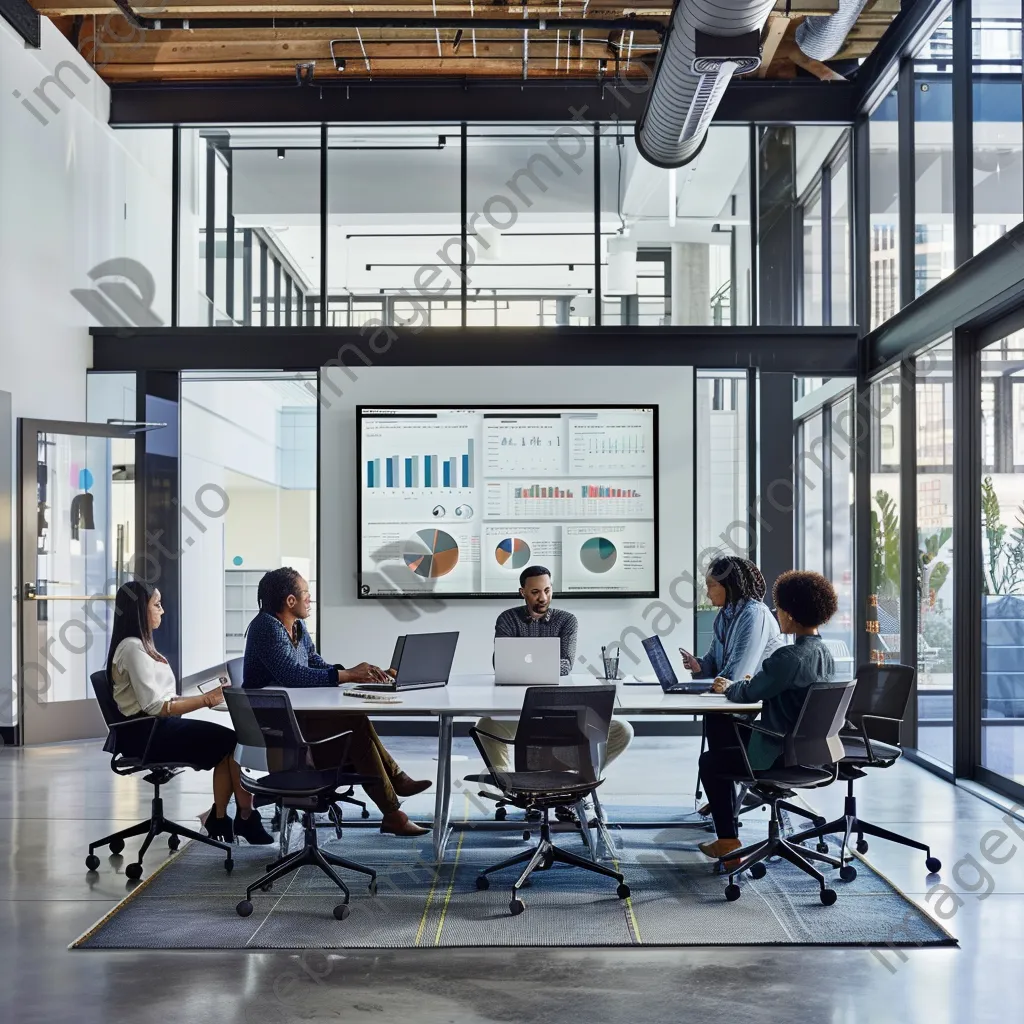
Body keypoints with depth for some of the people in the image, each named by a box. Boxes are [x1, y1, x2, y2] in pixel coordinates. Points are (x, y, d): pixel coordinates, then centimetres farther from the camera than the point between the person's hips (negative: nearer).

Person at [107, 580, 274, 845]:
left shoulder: (140, 645, 17)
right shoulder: (132, 648, -14)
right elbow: (154, 707, -20)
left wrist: (205, 697, 1)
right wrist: (205, 700, -18)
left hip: (157, 727, 9)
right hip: (145, 734, -9)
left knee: (228, 740, -9)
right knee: (231, 741, -13)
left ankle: (221, 820, -9)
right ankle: (245, 818, -1)